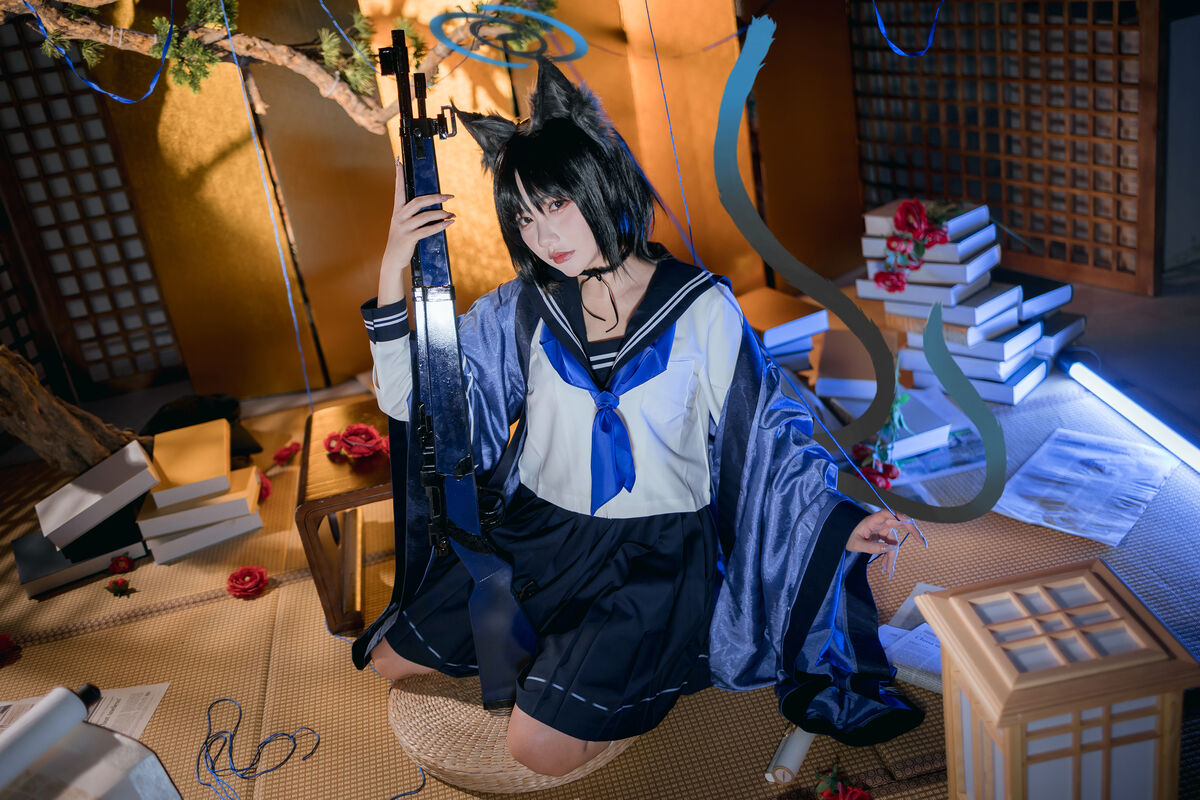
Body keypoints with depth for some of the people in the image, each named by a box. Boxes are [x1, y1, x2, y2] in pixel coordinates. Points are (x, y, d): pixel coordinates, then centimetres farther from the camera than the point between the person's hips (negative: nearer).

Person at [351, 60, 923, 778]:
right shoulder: (524, 309, -2)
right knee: (392, 658, 8)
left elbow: (765, 428, -1)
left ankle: (682, 665, 9)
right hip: (538, 531, 5)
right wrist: (395, 273, -13)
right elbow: (414, 399, -1)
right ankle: (554, 641, 24)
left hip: (654, 553, -4)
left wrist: (838, 518, -14)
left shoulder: (701, 308, -9)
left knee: (541, 748, -14)